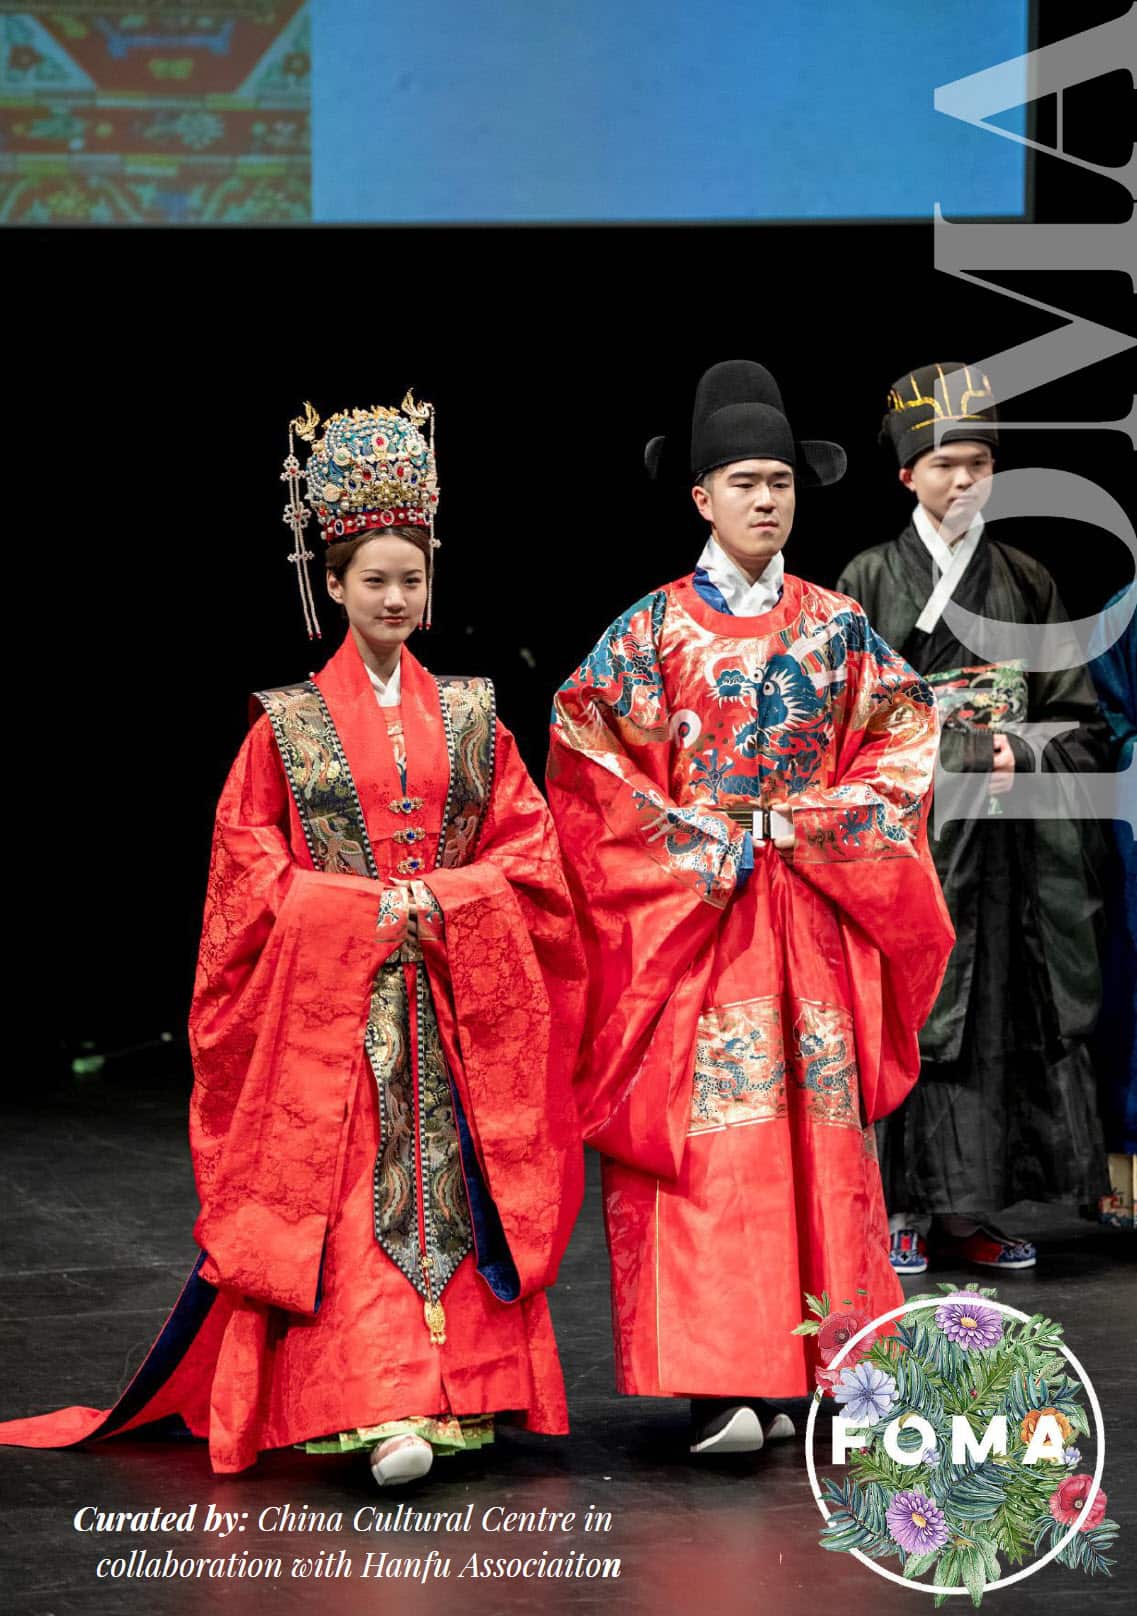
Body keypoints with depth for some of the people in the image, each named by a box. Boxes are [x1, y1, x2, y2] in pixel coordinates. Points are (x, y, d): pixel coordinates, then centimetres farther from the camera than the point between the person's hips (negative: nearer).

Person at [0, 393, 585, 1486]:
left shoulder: (468, 718, 10)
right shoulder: (289, 724, 3)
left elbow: (527, 854, 7)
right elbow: (249, 866, 0)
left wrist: (437, 902, -9)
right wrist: (370, 907, -10)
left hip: (458, 1009, 3)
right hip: (330, 1005, -3)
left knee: (453, 1184, 0)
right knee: (351, 1196, -12)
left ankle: (462, 1391, 6)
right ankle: (382, 1410, -19)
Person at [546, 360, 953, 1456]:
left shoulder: (838, 628, 10)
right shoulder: (652, 630, 2)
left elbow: (901, 744, 9)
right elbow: (586, 750, -3)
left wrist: (809, 826, -5)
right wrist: (700, 842, -9)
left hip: (814, 920, 3)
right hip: (686, 913, -3)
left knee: (815, 1134, 1)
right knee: (705, 1138, -10)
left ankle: (787, 1364, 8)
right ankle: (717, 1385, -13)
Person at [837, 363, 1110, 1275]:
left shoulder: (1027, 584, 12)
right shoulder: (870, 581, 3)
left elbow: (1079, 721, 10)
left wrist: (1020, 759, -9)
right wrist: (968, 754, -11)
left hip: (1007, 845, 3)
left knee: (1004, 1016, 2)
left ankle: (965, 1213, 9)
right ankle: (900, 1211, 1)